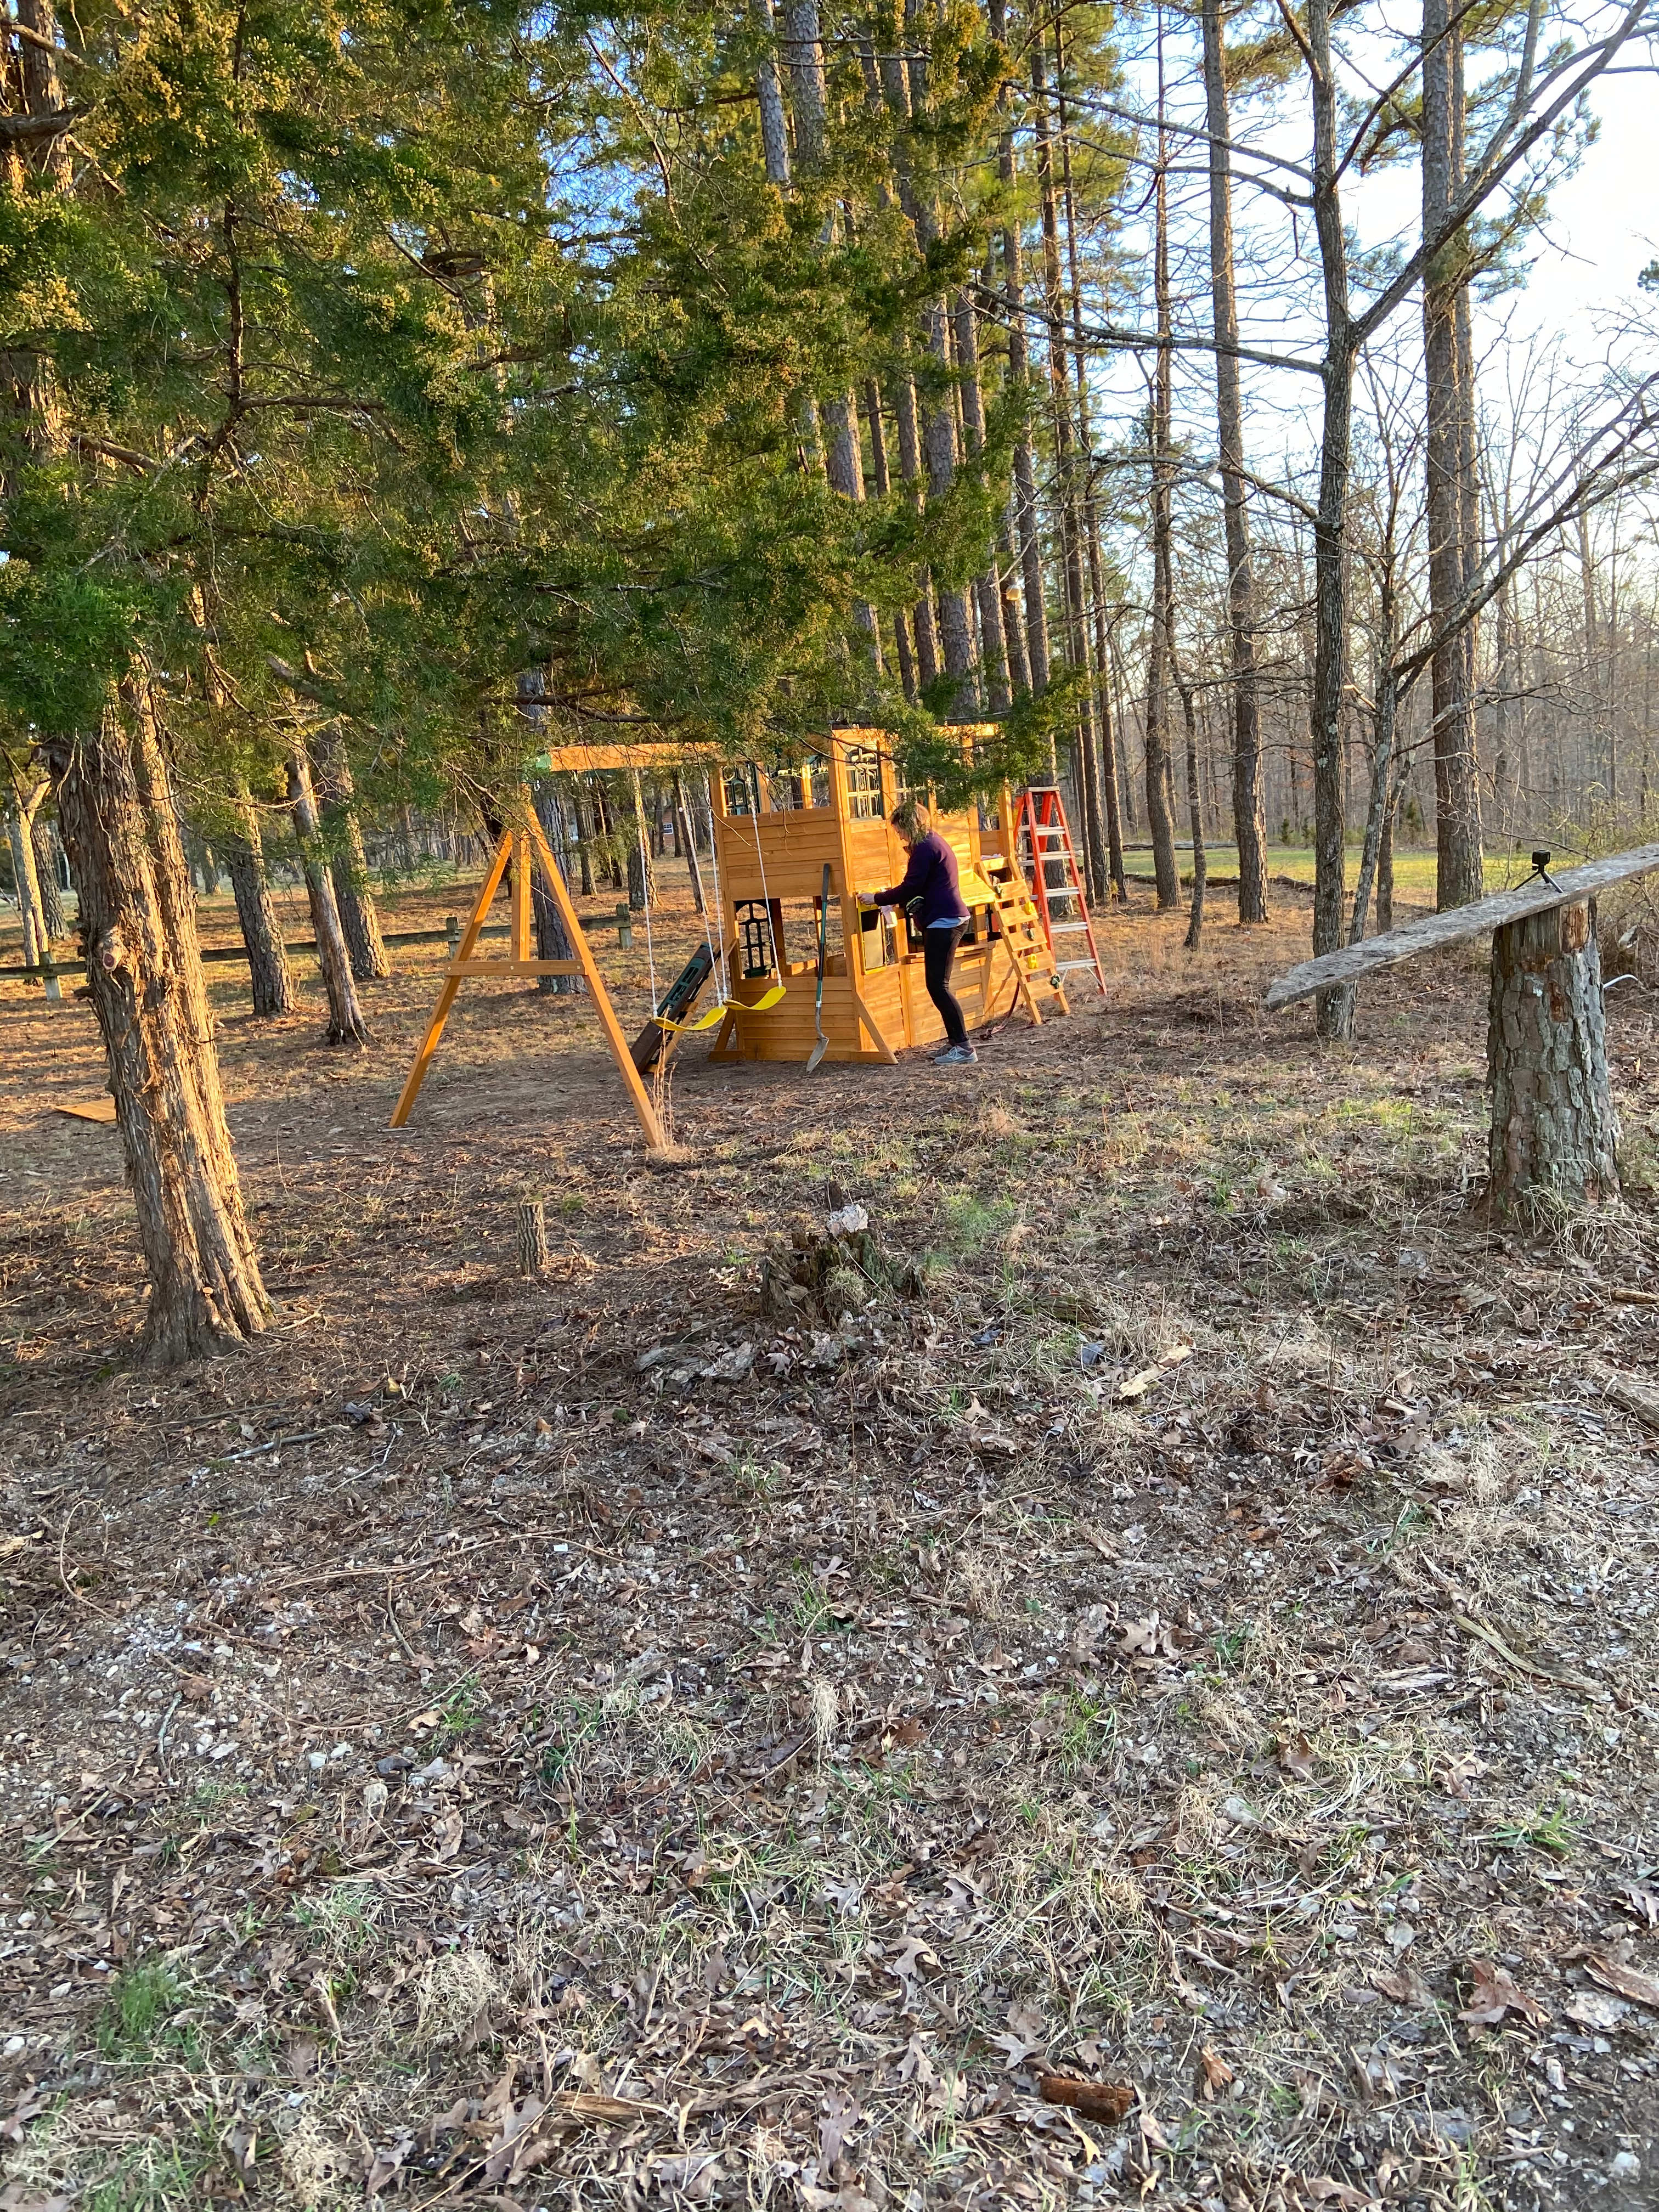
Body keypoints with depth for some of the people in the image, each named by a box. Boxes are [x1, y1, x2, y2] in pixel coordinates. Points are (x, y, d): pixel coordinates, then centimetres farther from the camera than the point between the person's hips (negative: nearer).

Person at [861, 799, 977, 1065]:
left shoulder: (925, 848, -14)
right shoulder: (934, 842, 18)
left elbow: (910, 888, -15)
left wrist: (876, 899, -5)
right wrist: (898, 901, 21)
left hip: (943, 921, -11)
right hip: (949, 918, 11)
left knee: (938, 985, -10)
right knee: (937, 985, 12)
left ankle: (963, 1047, -11)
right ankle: (955, 1042, 16)